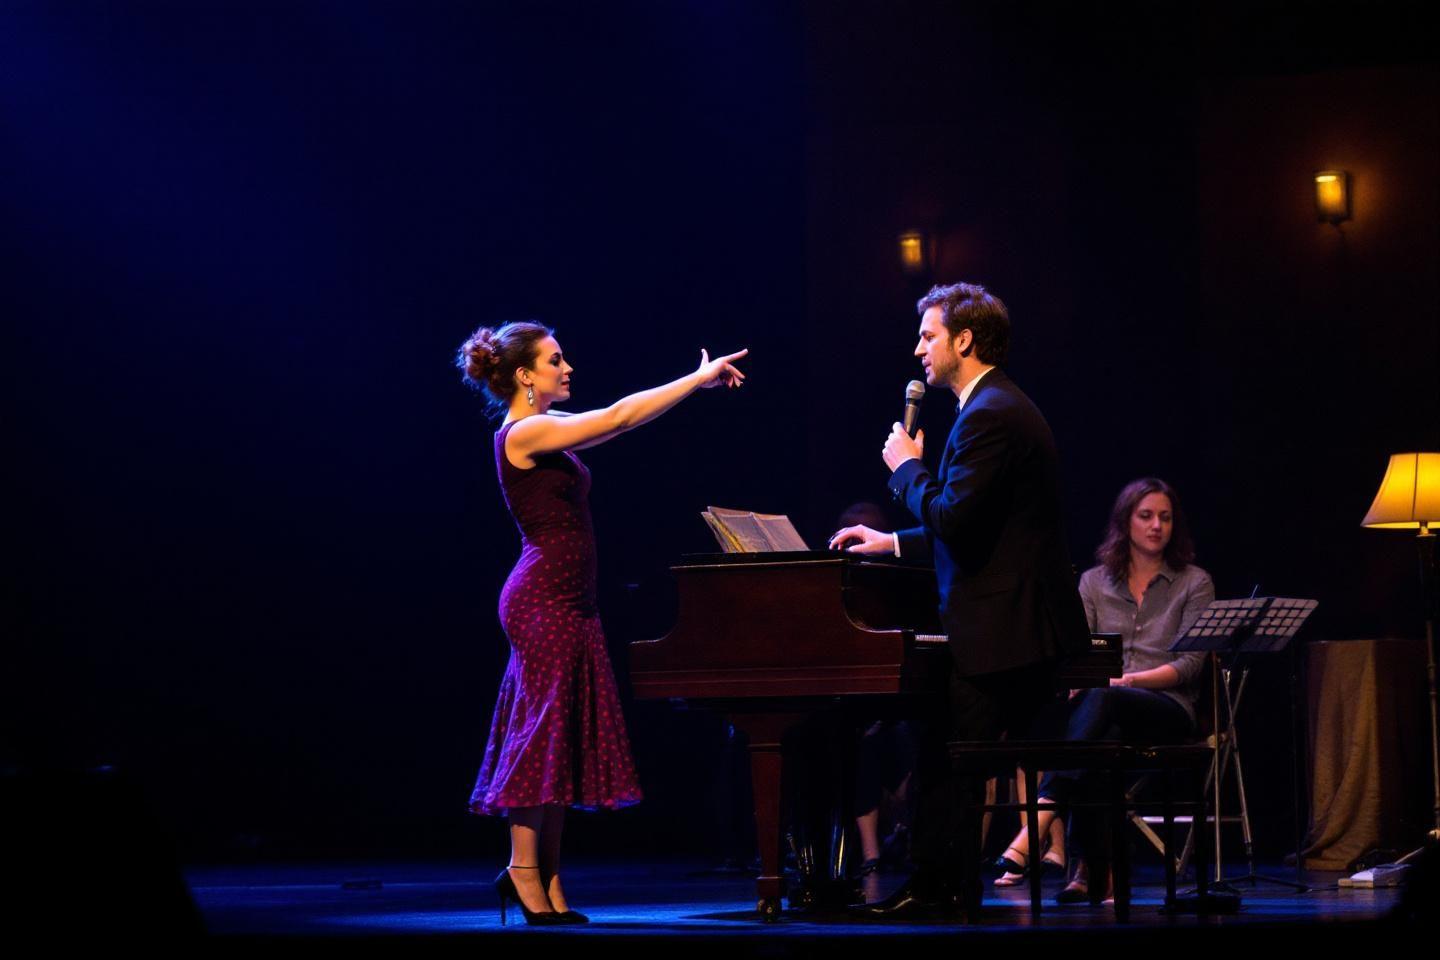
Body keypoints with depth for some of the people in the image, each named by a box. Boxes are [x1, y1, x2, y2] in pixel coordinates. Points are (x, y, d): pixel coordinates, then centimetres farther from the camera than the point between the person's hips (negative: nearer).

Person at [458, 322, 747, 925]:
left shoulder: (548, 432, 14)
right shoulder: (522, 434, -13)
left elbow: (617, 420, 21)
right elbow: (619, 419, -16)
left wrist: (698, 382, 17)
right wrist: (698, 377, -11)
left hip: (566, 600, 10)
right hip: (544, 598, -10)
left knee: (564, 738, 8)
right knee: (546, 726, -7)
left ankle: (547, 878, 10)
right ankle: (525, 870, -2)